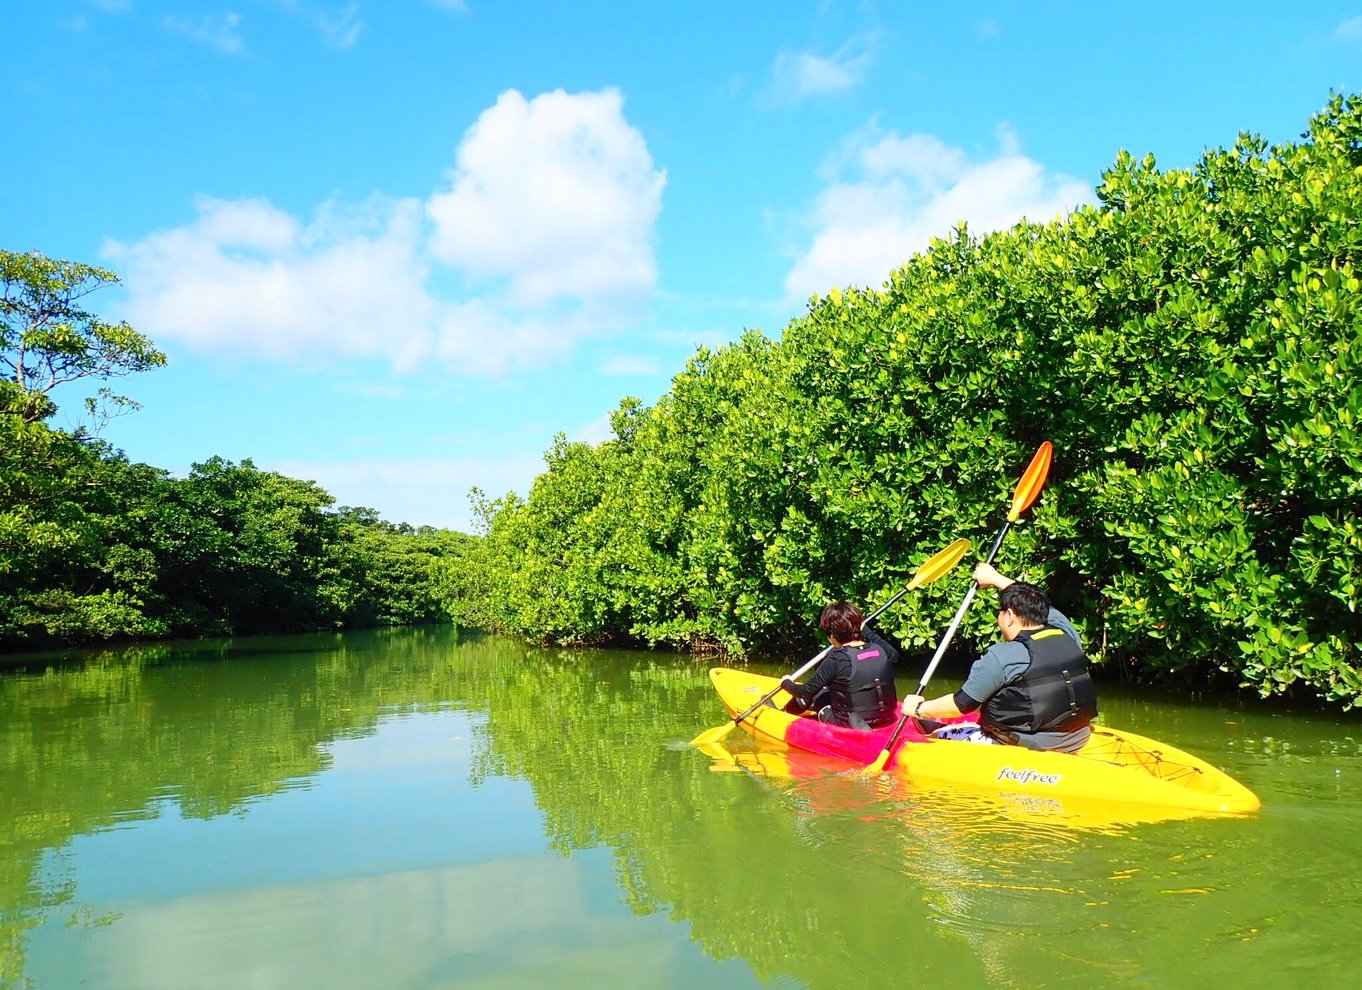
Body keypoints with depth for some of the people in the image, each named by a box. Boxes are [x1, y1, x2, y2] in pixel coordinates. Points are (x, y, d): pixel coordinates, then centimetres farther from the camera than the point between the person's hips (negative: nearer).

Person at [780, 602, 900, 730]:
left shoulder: (837, 659, -19)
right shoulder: (880, 649, -6)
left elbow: (807, 691, -11)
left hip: (848, 725, -5)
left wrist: (787, 683, 9)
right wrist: (867, 632, 24)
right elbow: (894, 654, 21)